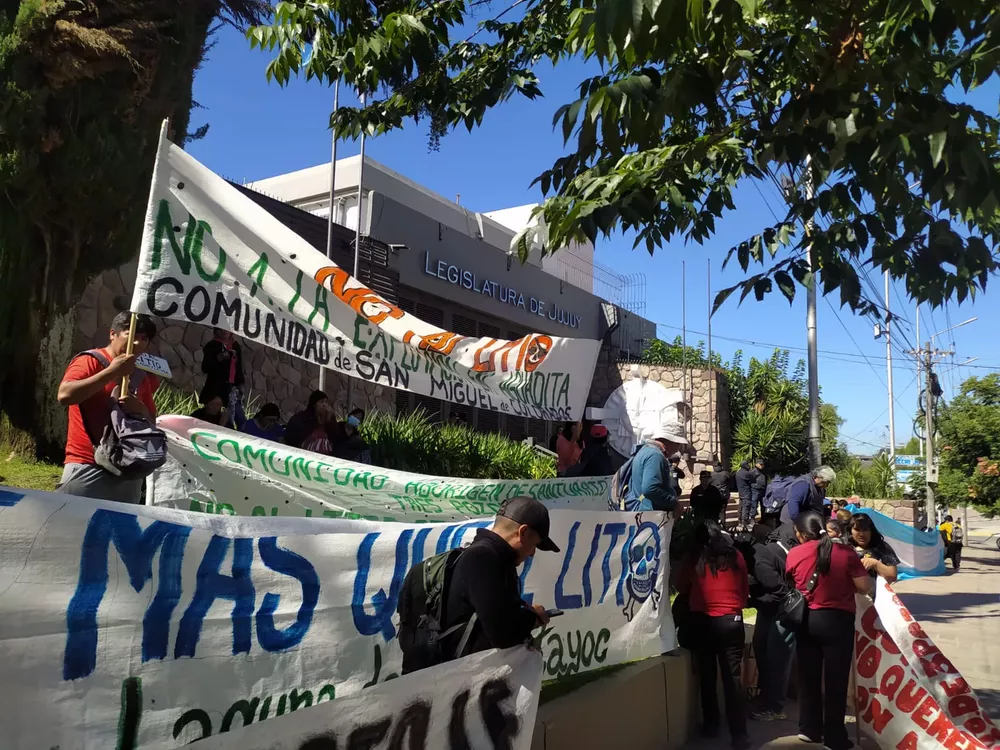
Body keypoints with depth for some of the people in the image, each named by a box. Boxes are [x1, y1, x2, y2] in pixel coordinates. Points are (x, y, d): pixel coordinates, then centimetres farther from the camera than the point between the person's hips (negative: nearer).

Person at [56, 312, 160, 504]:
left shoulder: (142, 377, 14)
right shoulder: (90, 361, -1)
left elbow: (152, 423, 17)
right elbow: (64, 395, -19)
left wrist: (140, 409, -6)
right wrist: (111, 372, -17)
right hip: (87, 466, -5)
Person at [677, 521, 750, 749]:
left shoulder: (694, 559, -1)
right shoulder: (735, 556, 4)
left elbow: (681, 588, 12)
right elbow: (745, 590, 14)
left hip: (702, 622, -1)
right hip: (732, 621, 1)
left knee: (707, 677, 12)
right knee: (733, 678, 1)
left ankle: (711, 726, 22)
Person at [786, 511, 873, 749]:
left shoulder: (793, 555, -5)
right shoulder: (844, 552, -10)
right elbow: (865, 587, -7)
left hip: (806, 620, 2)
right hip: (837, 620, -2)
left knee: (808, 676, 15)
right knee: (836, 679, 6)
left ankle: (809, 729, 26)